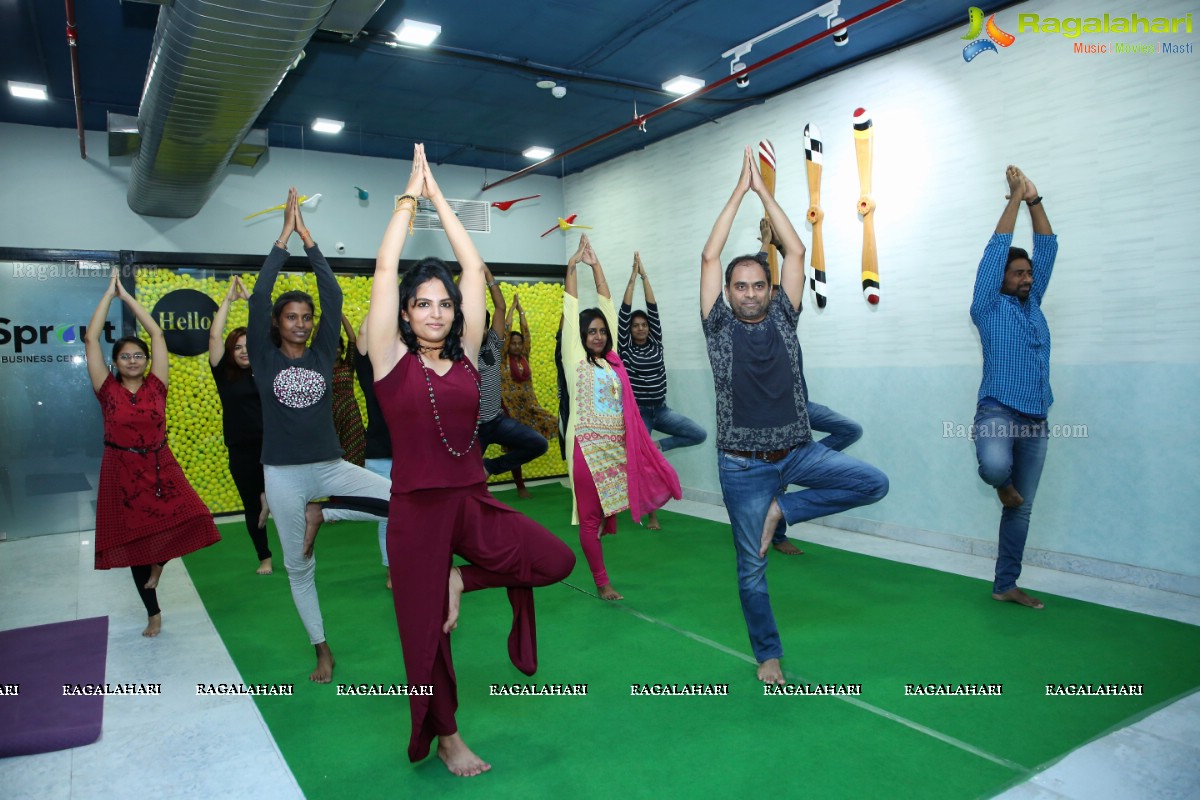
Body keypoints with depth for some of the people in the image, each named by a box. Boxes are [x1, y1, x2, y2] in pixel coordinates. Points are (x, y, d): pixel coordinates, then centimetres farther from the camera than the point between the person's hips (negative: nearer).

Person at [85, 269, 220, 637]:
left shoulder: (155, 387, 0)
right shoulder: (108, 391, -2)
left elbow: (157, 334, -1)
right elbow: (91, 338, -5)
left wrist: (127, 296, 6)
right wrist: (110, 293, 0)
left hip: (161, 468, 1)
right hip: (122, 473, 0)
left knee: (188, 521, -23)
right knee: (135, 543, 8)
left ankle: (160, 562, 9)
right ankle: (154, 614, 23)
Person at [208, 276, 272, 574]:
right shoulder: (225, 374, 1)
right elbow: (214, 336, -7)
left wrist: (249, 298, 0)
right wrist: (228, 298, -3)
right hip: (241, 452, 0)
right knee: (252, 506, 12)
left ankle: (270, 497, 4)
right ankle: (264, 558, 26)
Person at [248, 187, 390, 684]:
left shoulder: (322, 355, 4)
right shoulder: (265, 359, -1)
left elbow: (334, 297, -3)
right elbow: (257, 299, -12)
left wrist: (308, 239, -4)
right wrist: (284, 238, -10)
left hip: (332, 467, 2)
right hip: (284, 474, -1)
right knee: (299, 567, 7)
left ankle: (321, 513, 0)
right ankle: (322, 651, 25)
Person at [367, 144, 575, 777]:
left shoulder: (465, 354, 4)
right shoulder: (391, 358, -4)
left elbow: (473, 266, 4)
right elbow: (385, 268, -9)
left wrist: (440, 197, 8)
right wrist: (411, 195, -1)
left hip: (474, 501, 3)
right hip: (418, 507, -3)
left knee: (556, 560, -12)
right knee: (426, 630, 8)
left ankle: (462, 580, 12)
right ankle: (446, 739, 32)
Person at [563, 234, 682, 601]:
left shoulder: (612, 359, 11)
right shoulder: (575, 359, -1)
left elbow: (606, 304, 9)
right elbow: (571, 309, -5)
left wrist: (595, 265, 9)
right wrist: (573, 265, -4)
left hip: (620, 444, 6)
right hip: (588, 445, -5)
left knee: (661, 484, 0)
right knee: (592, 516, 1)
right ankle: (602, 583, 15)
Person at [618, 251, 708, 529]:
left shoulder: (655, 343, 5)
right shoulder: (625, 347, -3)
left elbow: (653, 310, -2)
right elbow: (623, 313, -11)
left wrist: (644, 275, -6)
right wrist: (632, 277, -12)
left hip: (661, 410, 4)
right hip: (638, 412, -4)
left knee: (699, 435, -11)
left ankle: (658, 446, 6)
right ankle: (652, 516, 12)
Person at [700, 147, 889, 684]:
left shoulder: (782, 319, 4)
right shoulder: (719, 327, -1)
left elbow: (796, 251, 0)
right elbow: (709, 257, -9)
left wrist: (764, 191, 0)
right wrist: (740, 191, -5)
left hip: (798, 451, 3)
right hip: (743, 464, -2)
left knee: (873, 484, -17)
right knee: (752, 569, 5)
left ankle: (782, 509, -1)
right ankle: (768, 655, 26)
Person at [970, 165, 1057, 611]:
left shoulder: (1033, 304, 17)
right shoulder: (989, 308, 2)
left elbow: (1047, 248, 16)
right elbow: (997, 249, -2)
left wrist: (1034, 200, 9)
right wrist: (1015, 198, 3)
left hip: (1035, 421, 6)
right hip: (998, 411, -6)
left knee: (1021, 509, 8)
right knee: (995, 466, -36)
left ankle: (1006, 586, 18)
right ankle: (1002, 484, 3)